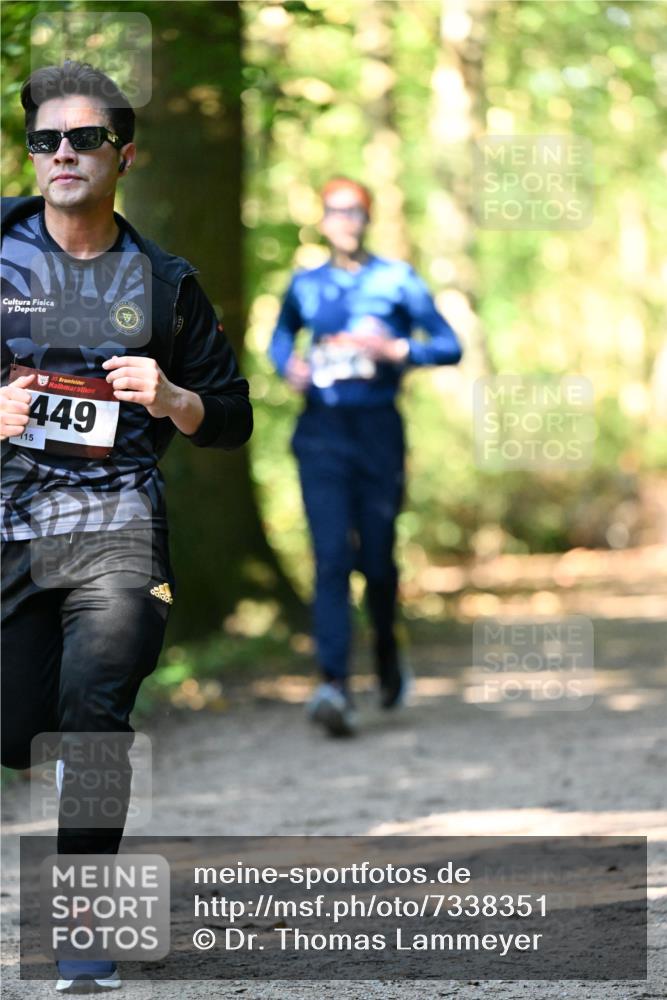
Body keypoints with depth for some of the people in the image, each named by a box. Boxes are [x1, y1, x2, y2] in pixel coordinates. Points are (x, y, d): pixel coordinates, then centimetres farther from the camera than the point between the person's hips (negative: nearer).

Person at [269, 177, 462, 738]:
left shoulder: (398, 281, 3)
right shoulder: (306, 286, 11)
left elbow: (449, 345, 1)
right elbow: (281, 333, 30)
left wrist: (396, 350, -15)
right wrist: (288, 364, 8)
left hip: (379, 429, -1)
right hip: (321, 432, 1)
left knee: (376, 558, 4)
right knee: (331, 557, -12)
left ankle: (388, 651, 35)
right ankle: (335, 686, -22)